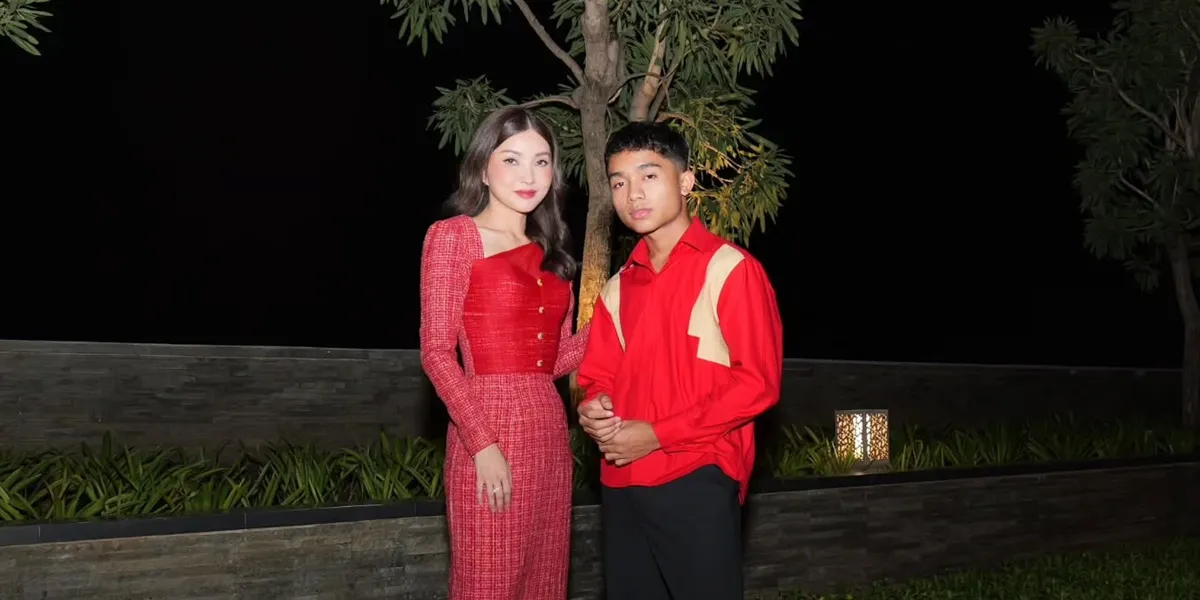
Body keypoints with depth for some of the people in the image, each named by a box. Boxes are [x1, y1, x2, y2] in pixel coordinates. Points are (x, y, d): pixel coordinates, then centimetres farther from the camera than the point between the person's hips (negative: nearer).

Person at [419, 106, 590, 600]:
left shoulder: (547, 251, 15)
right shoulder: (453, 235, -2)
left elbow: (555, 359, 11)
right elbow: (436, 351, -10)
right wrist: (483, 443, -17)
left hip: (549, 432, 6)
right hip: (490, 429, -6)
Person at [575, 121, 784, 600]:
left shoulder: (730, 269, -5)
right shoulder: (619, 286, 15)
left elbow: (758, 382, -11)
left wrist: (658, 435, -15)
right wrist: (592, 408, -4)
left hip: (697, 482, -6)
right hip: (622, 485, 6)